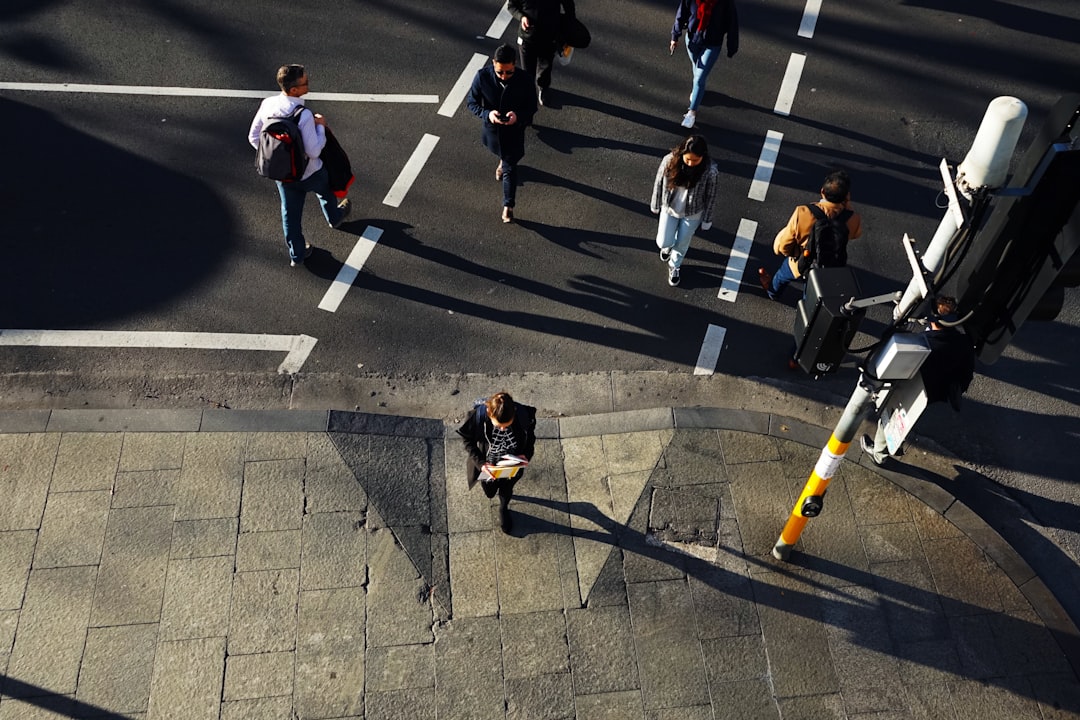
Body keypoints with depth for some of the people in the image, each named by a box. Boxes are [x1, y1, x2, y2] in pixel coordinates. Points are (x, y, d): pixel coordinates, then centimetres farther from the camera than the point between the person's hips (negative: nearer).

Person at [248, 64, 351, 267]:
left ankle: (296, 254, 38)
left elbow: (254, 138, -5)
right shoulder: (304, 116, -34)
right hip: (309, 174, -4)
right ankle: (334, 217, 61)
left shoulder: (267, 105, -16)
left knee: (290, 213, 21)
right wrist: (320, 126, -15)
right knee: (325, 189, 31)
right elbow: (314, 151, -28)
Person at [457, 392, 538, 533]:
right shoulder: (478, 417, -37)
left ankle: (504, 510, 64)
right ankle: (491, 488, 66)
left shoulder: (524, 415, -34)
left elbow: (530, 435, -10)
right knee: (489, 493, 29)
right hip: (488, 467, -1)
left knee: (507, 489, 30)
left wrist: (526, 454, -25)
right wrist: (480, 462, -26)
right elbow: (467, 440, -16)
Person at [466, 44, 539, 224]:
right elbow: (471, 102, -13)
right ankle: (504, 160, 71)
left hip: (514, 130, -2)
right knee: (500, 151, 33)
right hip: (491, 128, 2)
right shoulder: (482, 76, -25)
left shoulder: (524, 80, -27)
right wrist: (487, 113, -33)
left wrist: (518, 116, -34)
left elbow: (532, 107, -13)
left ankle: (508, 205, 26)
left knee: (510, 168, 7)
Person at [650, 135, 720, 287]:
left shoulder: (710, 171, -30)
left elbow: (710, 196, -14)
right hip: (669, 209, 1)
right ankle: (668, 245, 51)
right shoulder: (670, 160, -27)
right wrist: (655, 205, 3)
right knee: (663, 243, 11)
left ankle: (674, 266, 51)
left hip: (692, 214, -1)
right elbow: (659, 183, -9)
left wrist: (707, 220, -3)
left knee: (682, 243, 19)